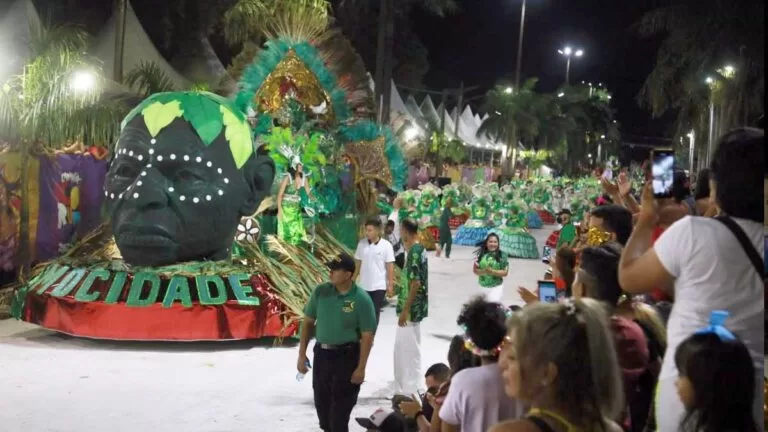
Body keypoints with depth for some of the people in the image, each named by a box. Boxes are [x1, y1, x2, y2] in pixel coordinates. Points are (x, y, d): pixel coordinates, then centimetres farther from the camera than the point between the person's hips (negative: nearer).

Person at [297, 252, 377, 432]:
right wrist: (302, 354, 3)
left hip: (347, 356, -4)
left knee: (341, 404, 3)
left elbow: (367, 336, -11)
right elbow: (308, 322, 6)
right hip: (322, 353, 4)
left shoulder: (361, 299, -14)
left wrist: (361, 368, -13)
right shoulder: (321, 291, -3)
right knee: (321, 401, 15)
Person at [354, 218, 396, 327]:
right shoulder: (362, 244, 0)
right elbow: (357, 264, 8)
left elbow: (390, 267, -7)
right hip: (364, 285, 3)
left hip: (379, 286, -3)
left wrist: (390, 286, -9)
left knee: (375, 312, 4)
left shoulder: (386, 245, -10)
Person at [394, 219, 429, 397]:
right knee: (409, 347, 17)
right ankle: (409, 387, 26)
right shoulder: (419, 249, 10)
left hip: (411, 309, -10)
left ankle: (409, 391, 5)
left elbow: (415, 284, -23)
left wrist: (405, 310, -22)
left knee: (408, 348, -3)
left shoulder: (414, 252, -20)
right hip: (415, 307, 10)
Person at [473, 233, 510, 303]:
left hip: (496, 287, -4)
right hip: (482, 286, 4)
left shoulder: (502, 255, -9)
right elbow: (475, 270, -1)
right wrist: (483, 271, -20)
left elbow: (505, 272, -10)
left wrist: (493, 272, -23)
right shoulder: (481, 254, -4)